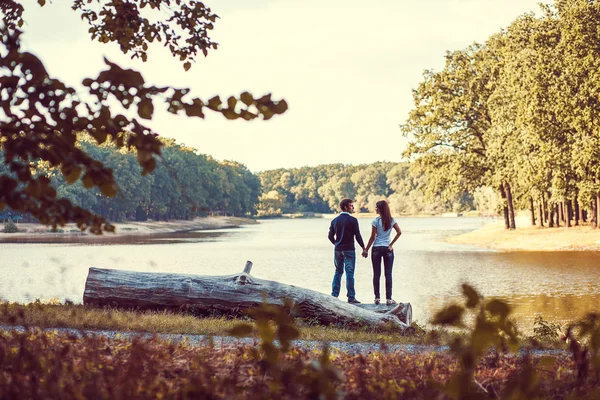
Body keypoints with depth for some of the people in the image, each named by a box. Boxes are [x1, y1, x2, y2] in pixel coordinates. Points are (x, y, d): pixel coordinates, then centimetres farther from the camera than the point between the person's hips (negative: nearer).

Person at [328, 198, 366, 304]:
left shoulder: (335, 220, 7)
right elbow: (357, 236, -11)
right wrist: (363, 248, -2)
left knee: (338, 272, 13)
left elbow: (330, 236, 9)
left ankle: (334, 295, 10)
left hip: (337, 250, 5)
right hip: (349, 249, -5)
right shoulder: (352, 220, -9)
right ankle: (351, 297, -3)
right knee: (349, 273, -3)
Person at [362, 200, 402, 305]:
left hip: (376, 249, -2)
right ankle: (388, 298, 1)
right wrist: (391, 244, -4)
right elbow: (399, 232, -8)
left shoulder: (376, 221, -7)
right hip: (387, 249, 2)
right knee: (388, 274, 4)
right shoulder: (391, 220, 1)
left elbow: (373, 237, -6)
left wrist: (366, 250, 1)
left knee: (376, 274, 5)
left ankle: (377, 298, 6)